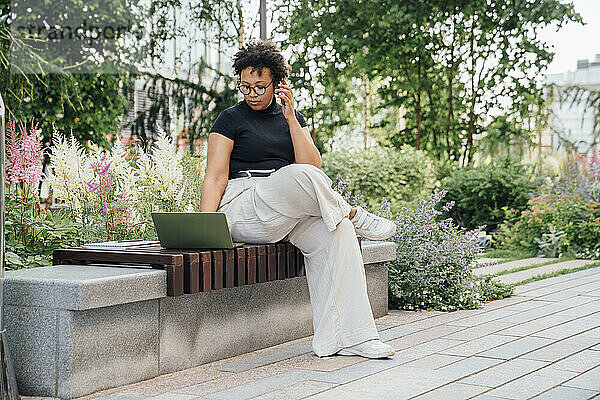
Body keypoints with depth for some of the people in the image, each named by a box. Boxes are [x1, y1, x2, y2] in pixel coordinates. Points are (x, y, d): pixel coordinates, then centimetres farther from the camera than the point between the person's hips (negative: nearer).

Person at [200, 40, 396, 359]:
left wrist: (290, 117, -4)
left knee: (334, 231, -26)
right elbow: (215, 177, -2)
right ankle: (355, 217, -6)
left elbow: (313, 166, 2)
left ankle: (345, 337, -27)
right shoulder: (230, 119, 6)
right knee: (299, 176, -34)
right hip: (242, 207, -5)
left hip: (291, 211, 5)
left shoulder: (293, 119, 18)